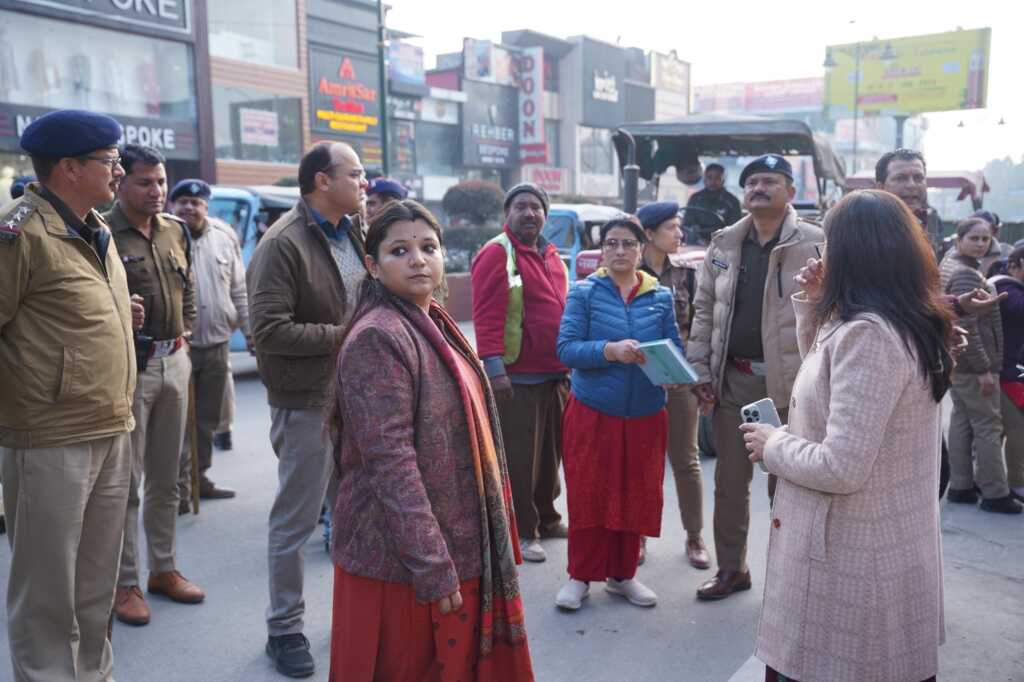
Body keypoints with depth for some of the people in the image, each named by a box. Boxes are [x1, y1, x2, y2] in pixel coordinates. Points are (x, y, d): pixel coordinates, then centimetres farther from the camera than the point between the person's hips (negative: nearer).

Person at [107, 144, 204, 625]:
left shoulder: (176, 231, 10)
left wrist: (183, 332, 10)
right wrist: (126, 346, -13)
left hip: (174, 361, 6)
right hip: (129, 366, -6)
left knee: (166, 477, 15)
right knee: (126, 481, 2)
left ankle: (163, 569, 29)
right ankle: (124, 583, 15)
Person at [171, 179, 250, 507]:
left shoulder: (224, 241, 11)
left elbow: (239, 291, 14)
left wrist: (249, 330, 10)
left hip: (217, 345, 5)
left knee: (207, 419, 14)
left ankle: (199, 478, 28)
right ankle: (179, 487, 5)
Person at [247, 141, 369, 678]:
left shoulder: (357, 232, 9)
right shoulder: (282, 244, -15)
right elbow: (268, 330, -22)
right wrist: (342, 335, -18)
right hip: (307, 403, -7)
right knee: (295, 521, 6)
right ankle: (284, 628, 24)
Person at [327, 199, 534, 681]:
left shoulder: (435, 326, 10)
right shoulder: (377, 338, -18)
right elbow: (390, 460, -23)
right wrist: (431, 566, -24)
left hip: (460, 544, 8)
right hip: (403, 559, -8)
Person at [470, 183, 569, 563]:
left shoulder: (551, 257, 15)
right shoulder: (497, 254, -9)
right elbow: (487, 317, -16)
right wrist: (495, 367, -23)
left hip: (554, 375, 8)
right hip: (517, 377, -8)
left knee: (550, 453, 18)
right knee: (519, 458, 0)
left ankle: (547, 519, 34)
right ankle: (521, 532, 13)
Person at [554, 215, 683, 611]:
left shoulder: (661, 297, 6)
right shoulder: (584, 292, -2)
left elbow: (675, 350, 4)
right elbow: (566, 348, -11)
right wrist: (610, 351, -24)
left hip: (645, 414, 3)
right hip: (592, 413, -2)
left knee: (636, 496, 10)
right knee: (587, 495, 4)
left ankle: (622, 574, 28)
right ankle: (580, 576, 21)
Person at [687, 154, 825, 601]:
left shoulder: (815, 243, -5)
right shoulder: (724, 245, 9)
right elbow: (703, 312, 10)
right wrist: (701, 372, 5)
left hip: (790, 381, -4)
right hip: (732, 380, 4)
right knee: (730, 480, 13)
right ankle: (731, 568, 29)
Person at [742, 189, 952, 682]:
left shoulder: (867, 332, -24)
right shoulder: (912, 323, 6)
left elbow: (841, 468, -27)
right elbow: (828, 379, 19)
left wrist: (771, 446, -10)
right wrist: (812, 307, 9)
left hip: (848, 555, -10)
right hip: (894, 544, 10)